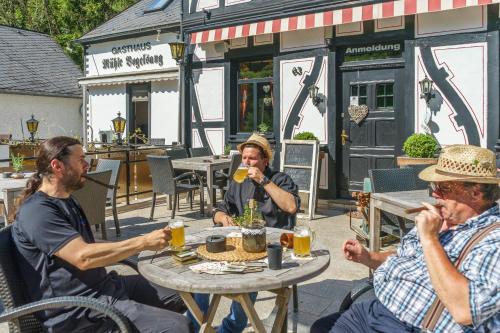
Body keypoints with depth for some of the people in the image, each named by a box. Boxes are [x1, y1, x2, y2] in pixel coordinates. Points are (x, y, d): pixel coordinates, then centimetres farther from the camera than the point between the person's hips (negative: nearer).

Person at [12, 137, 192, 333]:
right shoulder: (37, 212, -17)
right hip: (79, 310, -10)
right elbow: (83, 257, -27)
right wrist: (143, 242, -24)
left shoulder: (66, 201, 16)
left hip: (101, 286, 10)